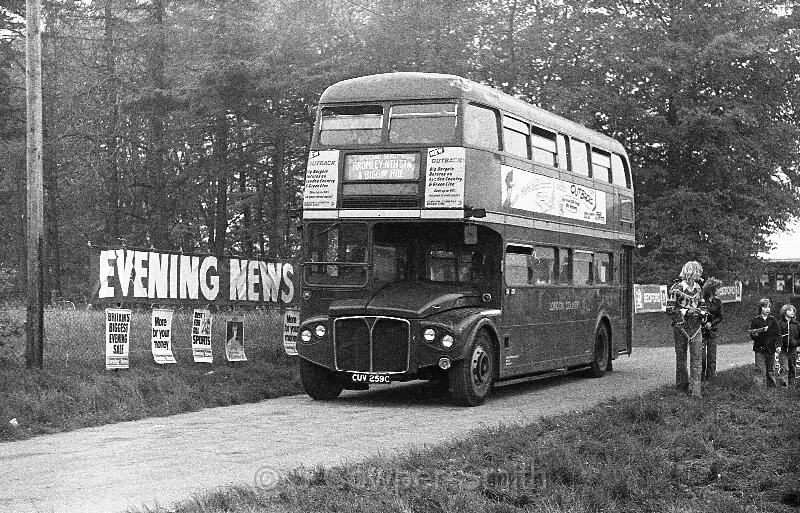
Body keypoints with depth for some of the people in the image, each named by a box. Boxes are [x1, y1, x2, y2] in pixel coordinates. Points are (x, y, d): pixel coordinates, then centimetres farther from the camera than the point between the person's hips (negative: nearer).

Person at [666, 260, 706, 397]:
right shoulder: (676, 288, -9)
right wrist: (686, 311, -19)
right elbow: (669, 310, -9)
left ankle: (695, 388, -6)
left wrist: (701, 312, -1)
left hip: (695, 326, 4)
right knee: (681, 356, 8)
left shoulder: (697, 288, 8)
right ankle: (682, 383, 24)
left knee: (697, 356, -5)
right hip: (680, 326, -4)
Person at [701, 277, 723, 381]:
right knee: (702, 356, -5)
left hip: (712, 331, 3)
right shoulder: (701, 300, -6)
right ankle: (701, 378, 5)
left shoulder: (718, 301, 5)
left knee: (712, 357, 4)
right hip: (701, 330, -3)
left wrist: (711, 323, -9)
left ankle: (710, 378, 12)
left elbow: (720, 317, 6)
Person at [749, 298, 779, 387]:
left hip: (771, 349, 2)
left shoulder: (773, 320, 8)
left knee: (771, 370, 6)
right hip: (759, 349, -2)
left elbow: (778, 335, 7)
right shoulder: (755, 321, 4)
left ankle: (772, 386, 14)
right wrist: (754, 334, -17)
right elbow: (752, 336, 4)